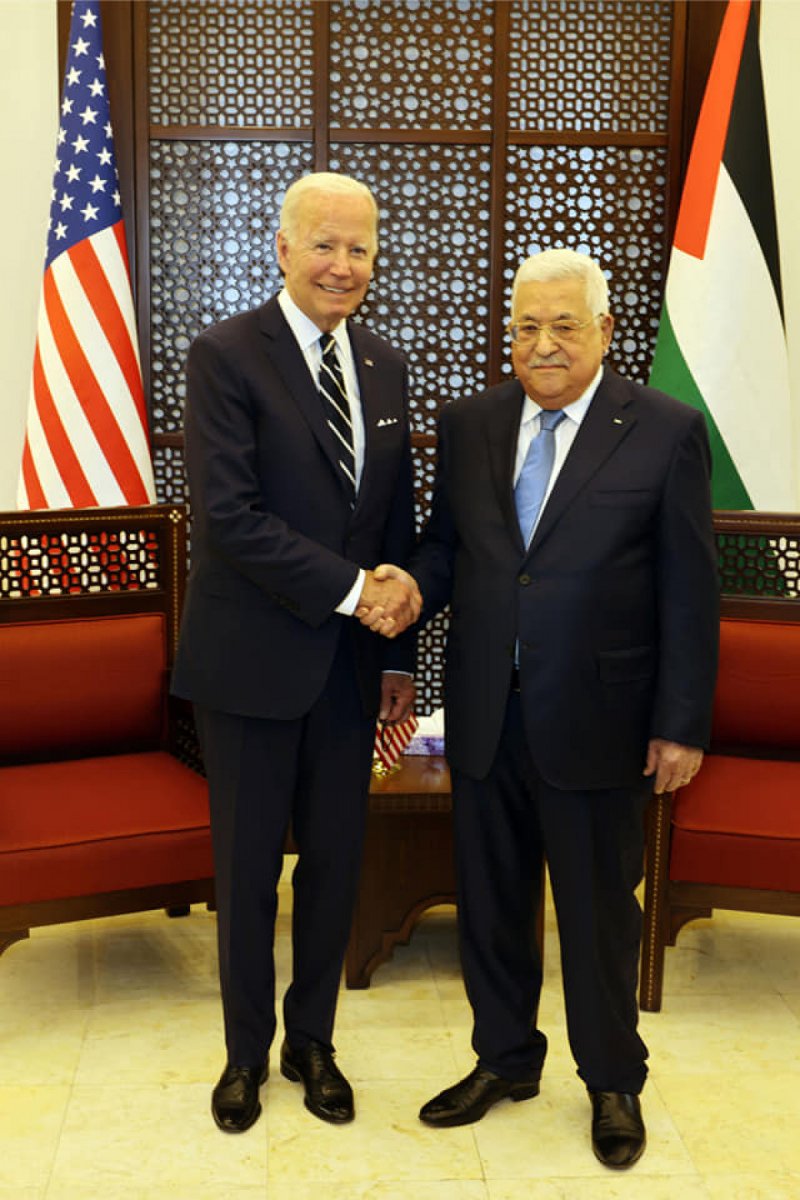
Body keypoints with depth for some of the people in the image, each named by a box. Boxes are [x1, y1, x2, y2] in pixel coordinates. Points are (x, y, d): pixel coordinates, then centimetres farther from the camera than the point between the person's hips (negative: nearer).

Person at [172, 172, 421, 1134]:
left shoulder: (384, 367, 8)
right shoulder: (226, 356, -10)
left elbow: (398, 520, 11)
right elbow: (227, 514, -19)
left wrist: (398, 650, 8)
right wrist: (351, 589, -18)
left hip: (349, 661, 5)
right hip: (253, 659, -5)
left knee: (336, 858, 13)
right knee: (248, 864, 10)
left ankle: (311, 1040, 34)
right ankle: (247, 1049, 31)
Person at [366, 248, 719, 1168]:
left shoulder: (666, 431, -6)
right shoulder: (468, 425, 5)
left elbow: (689, 592, -6)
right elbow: (446, 541, 11)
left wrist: (681, 725, -8)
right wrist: (412, 588, -12)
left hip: (596, 719, -3)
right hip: (485, 713, 4)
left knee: (599, 910, 11)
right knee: (489, 899, 16)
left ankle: (613, 1083, 34)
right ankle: (505, 1058, 39)